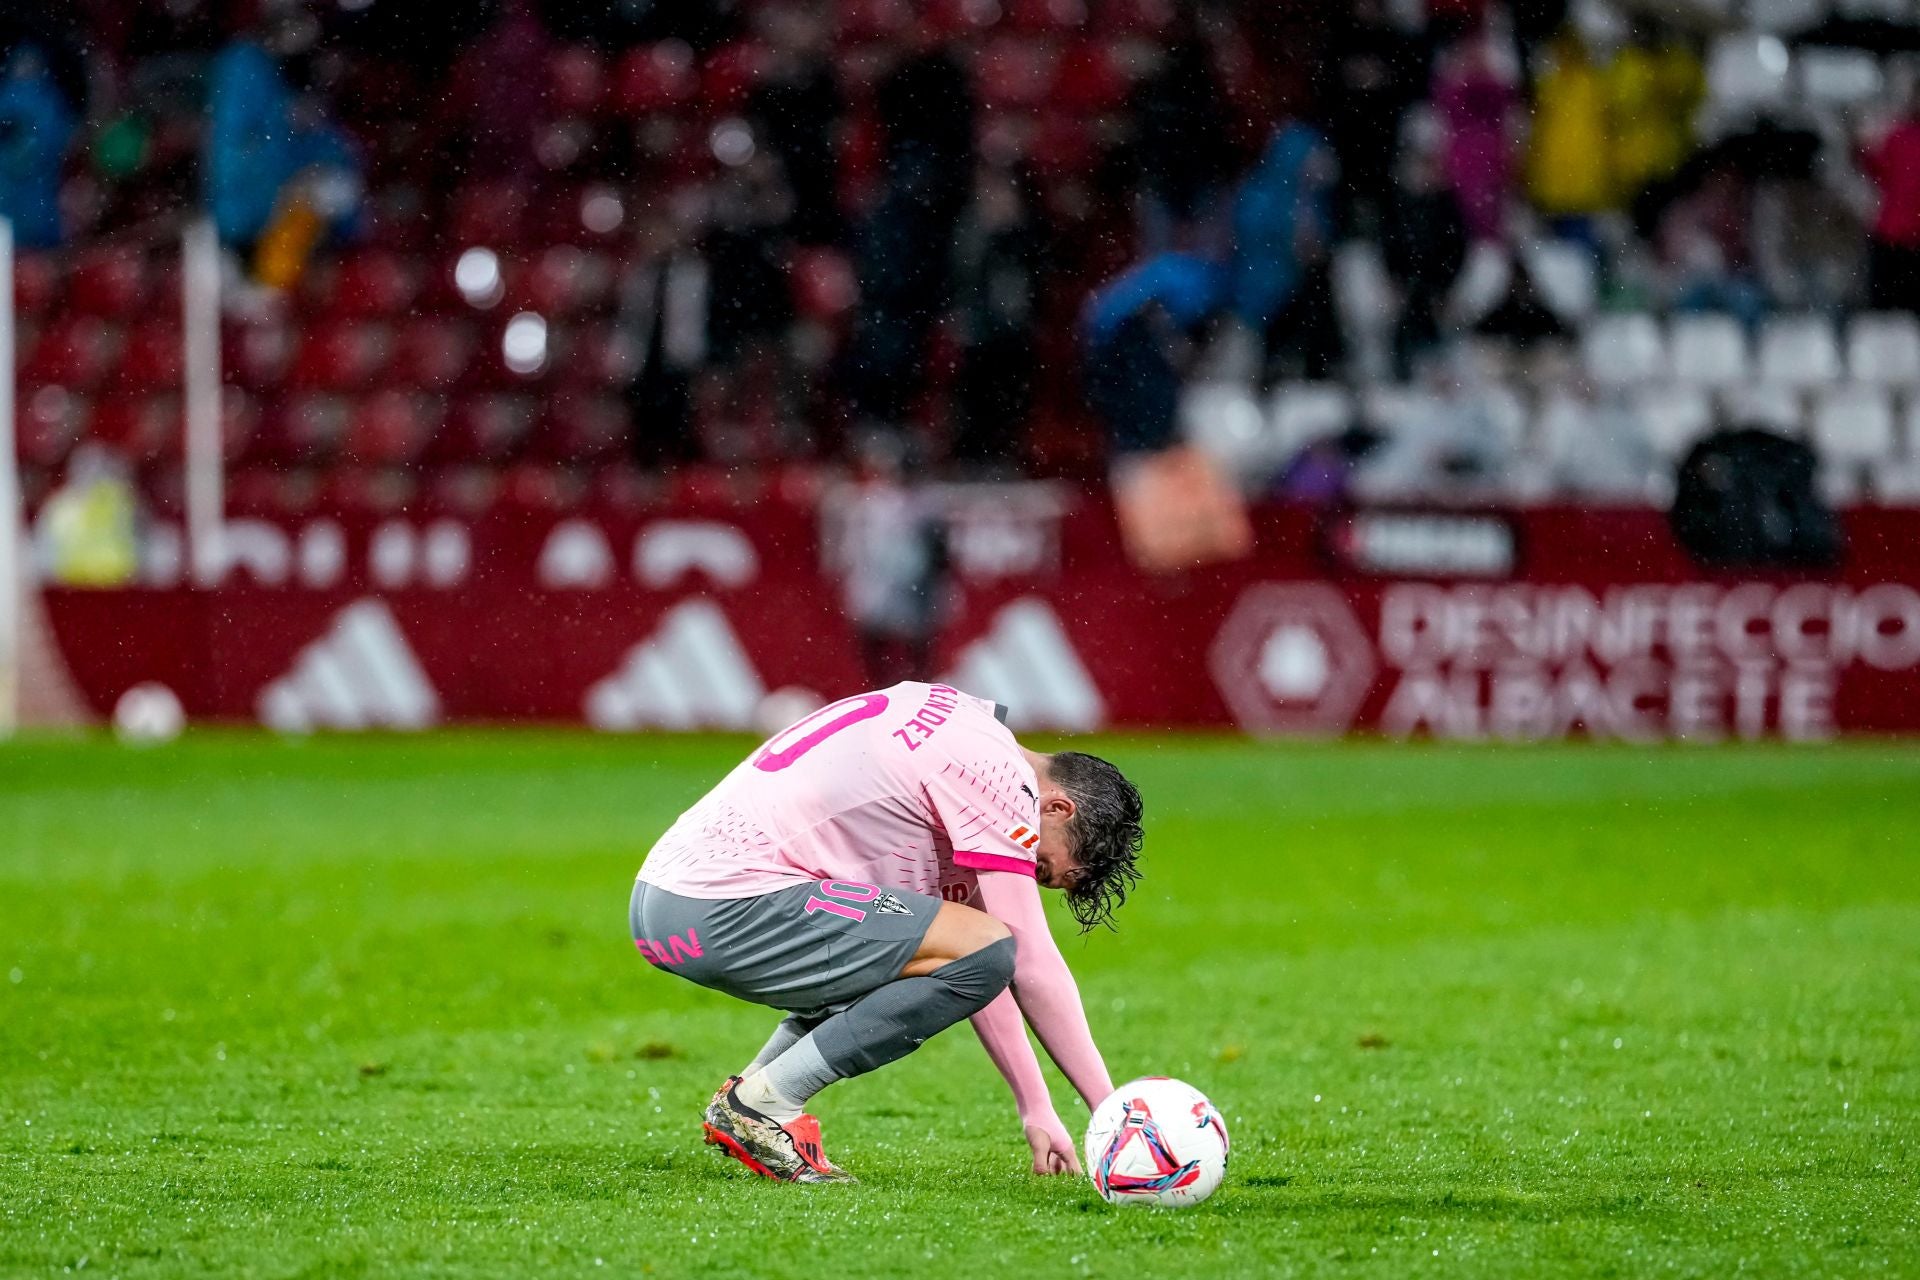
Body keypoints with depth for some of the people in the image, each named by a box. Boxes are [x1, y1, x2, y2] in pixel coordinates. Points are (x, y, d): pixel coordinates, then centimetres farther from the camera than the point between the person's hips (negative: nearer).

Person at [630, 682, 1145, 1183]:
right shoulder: (999, 774, -8)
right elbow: (1033, 966, -9)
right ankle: (765, 1102, -8)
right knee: (984, 951, -15)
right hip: (725, 910, -10)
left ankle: (747, 1087, 13)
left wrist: (1036, 1109, 22)